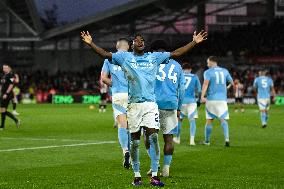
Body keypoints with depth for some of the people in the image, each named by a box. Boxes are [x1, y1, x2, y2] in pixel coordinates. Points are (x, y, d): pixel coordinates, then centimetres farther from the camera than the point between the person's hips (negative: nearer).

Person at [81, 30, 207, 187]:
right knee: (135, 141, 2)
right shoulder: (125, 57, 9)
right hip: (134, 105, -1)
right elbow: (105, 54, 5)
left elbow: (176, 53, 15)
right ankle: (137, 175, 12)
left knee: (153, 137, -10)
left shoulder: (155, 57, 13)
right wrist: (91, 43, -7)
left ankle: (154, 176, -8)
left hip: (151, 104, 1)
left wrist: (194, 42, 11)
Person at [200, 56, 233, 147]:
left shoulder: (208, 72, -2)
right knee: (223, 119, -1)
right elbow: (232, 82, 22)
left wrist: (202, 96, -26)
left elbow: (206, 83, -18)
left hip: (211, 99, -3)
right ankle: (227, 138, -21)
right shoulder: (224, 71, 12)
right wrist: (228, 87, 45)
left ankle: (207, 141, 17)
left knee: (209, 120, 8)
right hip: (222, 99, 3)